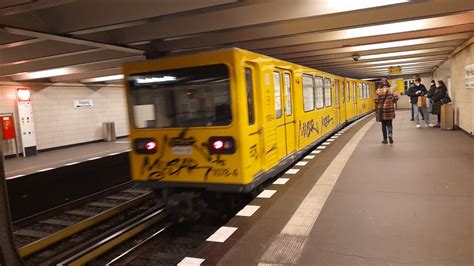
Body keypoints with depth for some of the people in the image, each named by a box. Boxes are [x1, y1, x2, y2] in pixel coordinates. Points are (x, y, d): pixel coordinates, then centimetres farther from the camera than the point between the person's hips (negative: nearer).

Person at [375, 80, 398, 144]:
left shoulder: (378, 91, -4)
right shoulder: (391, 90, 0)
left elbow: (376, 101, -11)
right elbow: (396, 97, -11)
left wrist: (378, 106, 7)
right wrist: (392, 102, 7)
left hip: (382, 109, -1)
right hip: (390, 109, 1)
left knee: (384, 125, 8)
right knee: (389, 124, 10)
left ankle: (385, 139, 11)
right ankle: (390, 134, -16)